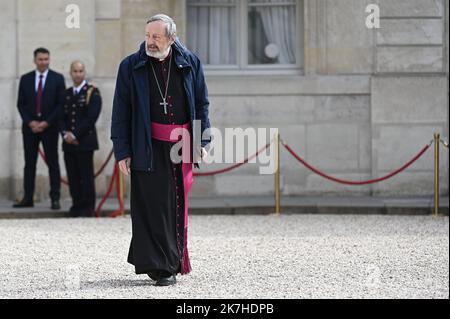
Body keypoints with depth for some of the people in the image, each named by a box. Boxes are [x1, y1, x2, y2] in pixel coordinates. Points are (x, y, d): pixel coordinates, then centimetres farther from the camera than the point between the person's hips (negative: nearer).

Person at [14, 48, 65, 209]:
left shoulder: (57, 79, 2)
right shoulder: (25, 79, 8)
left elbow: (61, 104, -2)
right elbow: (21, 104, 7)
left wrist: (46, 123, -10)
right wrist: (30, 122, -7)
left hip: (49, 127, -2)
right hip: (30, 127, 2)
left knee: (53, 163, -1)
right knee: (29, 163, 4)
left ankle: (55, 199, 0)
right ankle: (28, 198, 7)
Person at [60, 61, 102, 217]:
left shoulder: (92, 92, -1)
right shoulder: (66, 94, 16)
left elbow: (91, 117, -10)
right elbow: (62, 117, 14)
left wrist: (75, 134, -13)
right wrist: (65, 134, -5)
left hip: (85, 141, -5)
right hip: (69, 143, 5)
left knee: (86, 177, -4)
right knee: (73, 177, 4)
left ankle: (87, 208, 0)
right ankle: (76, 206, 9)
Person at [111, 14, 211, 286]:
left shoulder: (190, 64, 5)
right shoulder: (131, 67, 1)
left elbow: (202, 104, 11)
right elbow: (121, 111, 2)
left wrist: (202, 142, 4)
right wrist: (122, 151, -4)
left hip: (183, 145, 2)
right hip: (149, 148, -2)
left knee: (179, 205, 8)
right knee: (154, 207, -6)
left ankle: (174, 260, 20)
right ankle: (161, 266, -3)